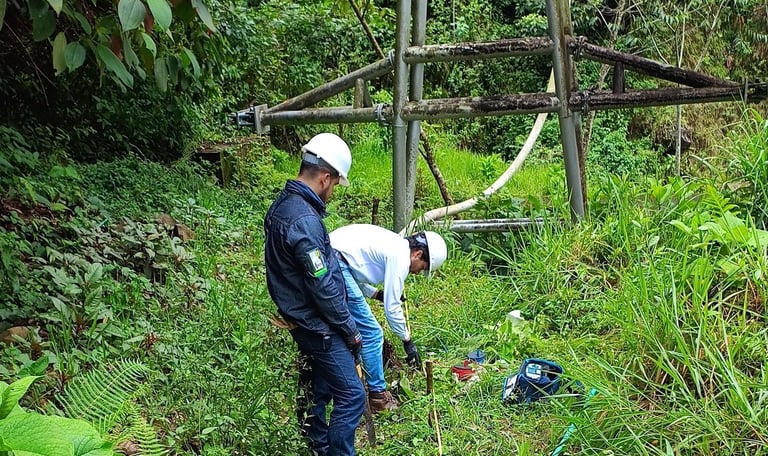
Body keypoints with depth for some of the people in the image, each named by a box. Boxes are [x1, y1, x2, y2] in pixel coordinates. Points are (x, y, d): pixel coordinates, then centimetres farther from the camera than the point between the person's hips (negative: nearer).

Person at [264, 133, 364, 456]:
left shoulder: (283, 204, 4)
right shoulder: (304, 220, -28)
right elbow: (323, 287, -25)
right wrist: (350, 330, -13)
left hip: (301, 317, 10)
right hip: (317, 324, -10)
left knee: (318, 387, 23)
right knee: (351, 395, -3)